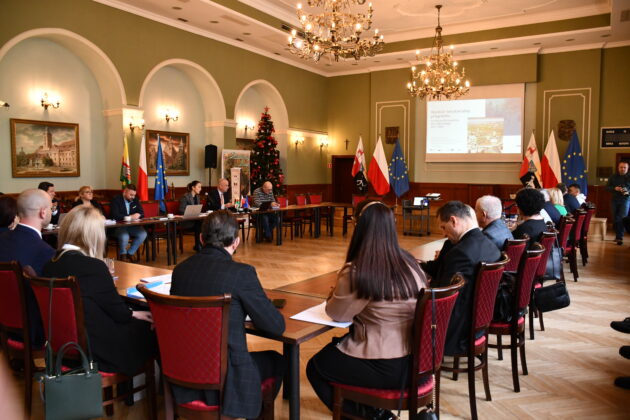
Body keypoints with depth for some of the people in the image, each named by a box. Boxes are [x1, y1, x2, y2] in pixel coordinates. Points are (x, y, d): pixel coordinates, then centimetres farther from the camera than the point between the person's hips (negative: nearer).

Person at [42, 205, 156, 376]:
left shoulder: (50, 264, -1)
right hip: (96, 349, -8)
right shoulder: (93, 266, -24)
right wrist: (133, 313, 6)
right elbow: (119, 313, -13)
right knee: (151, 329, 9)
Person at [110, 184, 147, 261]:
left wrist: (138, 214, -16)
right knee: (124, 237, -36)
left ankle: (130, 252, 1)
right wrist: (130, 217, -26)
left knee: (143, 234, -23)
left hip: (132, 226, 5)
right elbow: (115, 215, -18)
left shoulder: (135, 200, 11)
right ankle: (122, 254, -1)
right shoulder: (116, 200, -5)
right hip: (118, 226, -5)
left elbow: (142, 213, 10)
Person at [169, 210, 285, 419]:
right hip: (225, 381, -5)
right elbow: (277, 326, -13)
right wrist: (252, 308, 8)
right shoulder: (242, 272, -19)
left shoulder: (180, 269, -3)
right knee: (276, 360, 24)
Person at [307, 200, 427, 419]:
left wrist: (336, 292, 15)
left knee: (315, 367, 17)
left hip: (384, 369, -7)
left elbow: (336, 313, -4)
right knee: (337, 345, 28)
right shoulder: (411, 264, -1)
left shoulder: (355, 271, -21)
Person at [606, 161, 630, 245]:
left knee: (622, 218, -14)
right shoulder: (613, 177, 8)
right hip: (614, 200, 3)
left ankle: (620, 237, -12)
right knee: (615, 219, 8)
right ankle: (618, 236, 23)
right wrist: (615, 188, -14)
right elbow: (607, 187, 5)